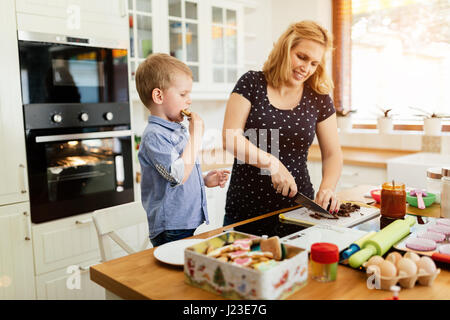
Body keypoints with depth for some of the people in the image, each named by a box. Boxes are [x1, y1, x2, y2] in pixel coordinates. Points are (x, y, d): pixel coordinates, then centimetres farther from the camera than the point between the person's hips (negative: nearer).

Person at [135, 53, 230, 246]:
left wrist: (205, 180, 9)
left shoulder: (178, 130, 12)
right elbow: (178, 175, -28)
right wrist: (196, 134, -22)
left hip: (188, 224, 9)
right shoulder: (154, 135, -17)